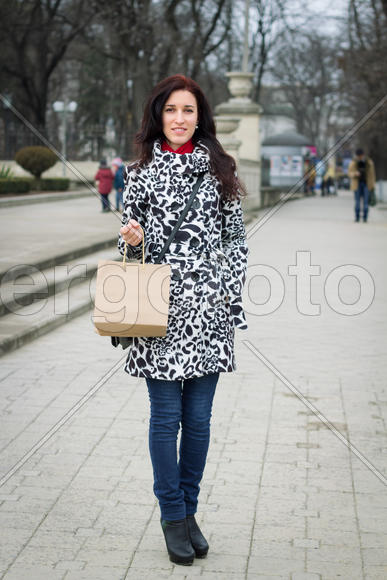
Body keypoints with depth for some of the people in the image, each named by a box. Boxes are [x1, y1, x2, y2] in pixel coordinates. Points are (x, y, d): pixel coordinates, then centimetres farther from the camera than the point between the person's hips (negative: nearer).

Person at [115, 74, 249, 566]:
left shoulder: (219, 168, 7)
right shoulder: (141, 171, 5)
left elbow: (235, 237, 9)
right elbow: (131, 243, 10)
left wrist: (231, 293, 2)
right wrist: (134, 241, -12)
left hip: (207, 308, 1)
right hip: (160, 307, -1)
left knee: (198, 417, 6)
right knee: (166, 416, 2)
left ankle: (189, 511, 21)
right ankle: (172, 517, 15)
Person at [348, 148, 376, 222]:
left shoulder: (369, 162, 0)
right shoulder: (353, 163, -2)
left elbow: (372, 173, 5)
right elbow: (349, 173, 1)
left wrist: (372, 184, 3)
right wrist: (355, 174, -21)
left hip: (366, 183, 0)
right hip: (357, 184, 0)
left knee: (365, 201, -4)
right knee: (357, 201, -2)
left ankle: (365, 217, 2)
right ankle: (357, 217, 6)